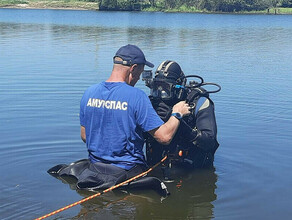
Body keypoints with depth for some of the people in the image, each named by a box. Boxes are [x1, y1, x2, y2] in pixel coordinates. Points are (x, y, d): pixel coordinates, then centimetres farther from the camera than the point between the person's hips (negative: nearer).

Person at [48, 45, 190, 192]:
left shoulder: (89, 93, 0)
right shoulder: (137, 96, -17)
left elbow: (84, 136, 9)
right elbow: (164, 137, -17)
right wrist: (177, 114, 0)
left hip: (96, 167, 7)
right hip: (128, 171, -6)